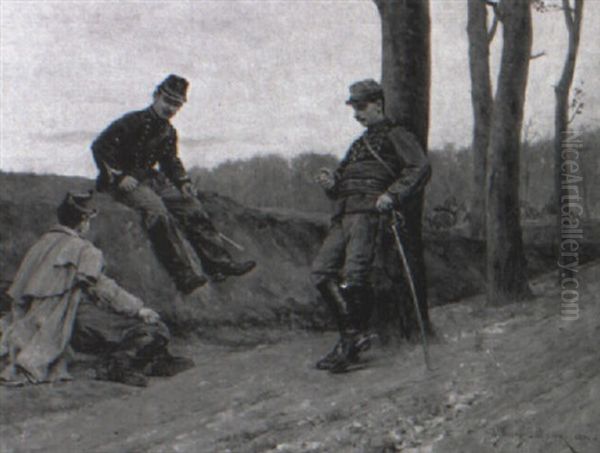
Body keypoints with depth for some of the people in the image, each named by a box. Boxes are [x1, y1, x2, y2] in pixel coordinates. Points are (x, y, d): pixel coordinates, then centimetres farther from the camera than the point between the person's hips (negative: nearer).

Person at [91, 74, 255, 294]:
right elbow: (99, 146, -17)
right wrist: (118, 177, -23)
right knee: (157, 210, -32)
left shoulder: (168, 132, 10)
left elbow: (171, 161, 24)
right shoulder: (133, 121, -13)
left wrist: (183, 181, 4)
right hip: (124, 182, -8)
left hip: (149, 178, 8)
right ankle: (185, 276, -35)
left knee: (191, 205, -4)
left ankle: (220, 263, -2)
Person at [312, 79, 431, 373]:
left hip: (370, 209, -8)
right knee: (322, 271, -8)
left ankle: (355, 337, -9)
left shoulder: (395, 136, 10)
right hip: (344, 214, 8)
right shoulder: (359, 145, 33)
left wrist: (392, 195, -18)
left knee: (354, 274, -20)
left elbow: (420, 167, -5)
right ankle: (351, 335, -5)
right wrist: (332, 183, 8)